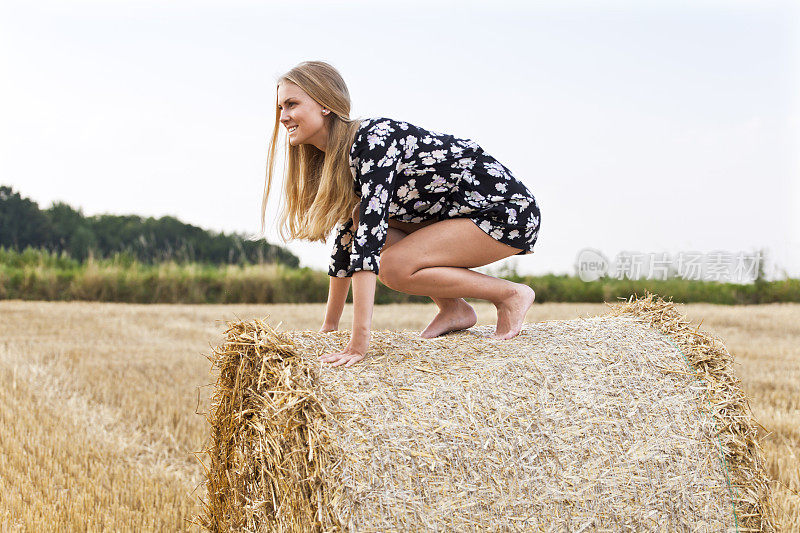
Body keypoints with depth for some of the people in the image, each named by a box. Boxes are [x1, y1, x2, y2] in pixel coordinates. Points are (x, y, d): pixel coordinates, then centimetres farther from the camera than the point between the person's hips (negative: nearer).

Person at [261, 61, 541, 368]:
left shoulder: (374, 138, -24)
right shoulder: (339, 159, 4)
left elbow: (370, 232, -32)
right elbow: (347, 240, 10)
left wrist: (359, 343, -37)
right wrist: (329, 326, 9)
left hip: (510, 210, -9)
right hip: (459, 213, 9)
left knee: (394, 267, -23)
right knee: (359, 220, -3)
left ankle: (512, 296, -5)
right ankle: (454, 310, 4)